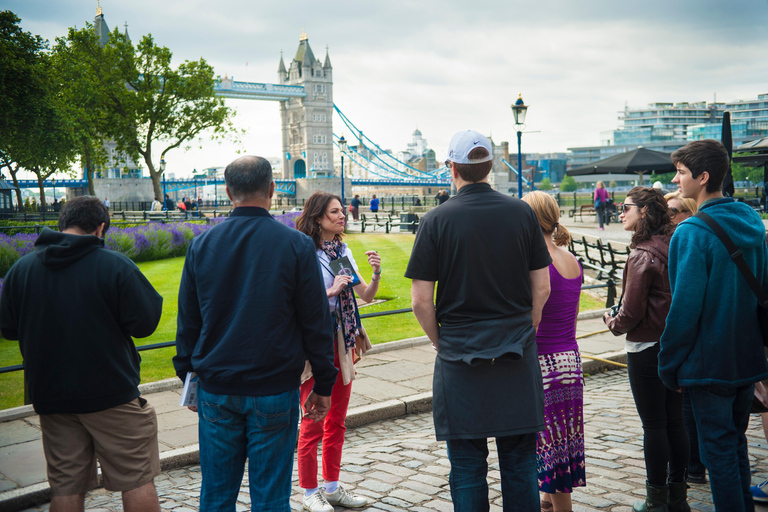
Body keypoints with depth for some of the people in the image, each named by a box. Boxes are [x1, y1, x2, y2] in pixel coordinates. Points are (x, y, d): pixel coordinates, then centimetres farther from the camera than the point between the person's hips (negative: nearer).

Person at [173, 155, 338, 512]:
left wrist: (188, 377, 18)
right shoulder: (297, 245, -7)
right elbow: (316, 323, -4)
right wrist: (323, 385, 5)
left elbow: (187, 322, 8)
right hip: (275, 390, -2)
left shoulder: (201, 245, 1)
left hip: (216, 390, 3)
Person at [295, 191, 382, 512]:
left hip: (342, 341, 7)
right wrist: (330, 292, -21)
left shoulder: (342, 251, 8)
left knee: (337, 421, 14)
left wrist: (376, 274, -9)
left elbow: (366, 296, 9)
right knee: (313, 423, 2)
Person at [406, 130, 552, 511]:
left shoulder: (436, 220, -7)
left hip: (460, 356, -2)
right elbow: (542, 288, 3)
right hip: (517, 356, 3)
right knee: (520, 463, 13)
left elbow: (421, 300, -8)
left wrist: (441, 343, 7)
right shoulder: (521, 213, 0)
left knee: (467, 467, 9)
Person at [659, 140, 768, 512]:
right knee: (736, 444, 21)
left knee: (718, 452, 3)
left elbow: (685, 306, -20)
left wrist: (670, 366, -10)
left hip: (710, 363, -8)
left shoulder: (691, 233, -19)